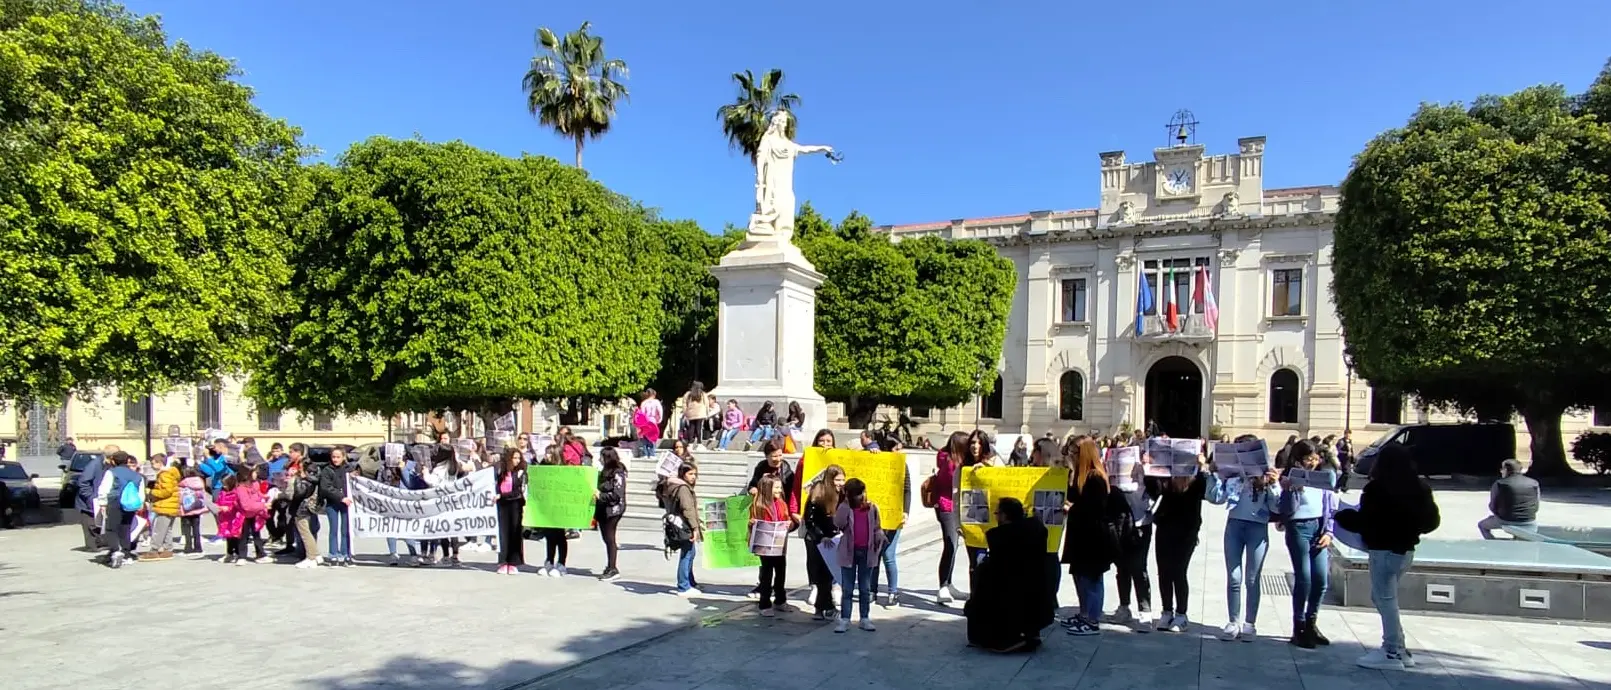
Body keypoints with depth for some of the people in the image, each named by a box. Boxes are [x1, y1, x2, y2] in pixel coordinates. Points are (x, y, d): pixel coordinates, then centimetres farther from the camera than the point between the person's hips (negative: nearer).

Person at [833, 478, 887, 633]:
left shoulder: (872, 507, 2)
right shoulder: (844, 508, -3)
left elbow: (876, 528, 8)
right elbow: (838, 524, -20)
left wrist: (880, 537, -11)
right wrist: (846, 503, -20)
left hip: (867, 552, 2)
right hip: (849, 552, -2)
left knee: (865, 588, 11)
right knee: (847, 588, 5)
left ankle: (865, 618, 19)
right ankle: (844, 620, 10)